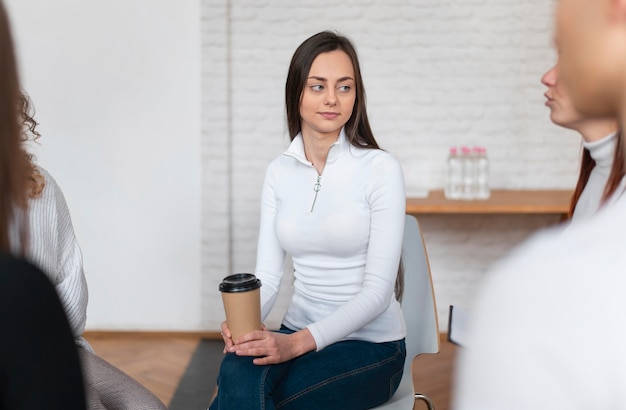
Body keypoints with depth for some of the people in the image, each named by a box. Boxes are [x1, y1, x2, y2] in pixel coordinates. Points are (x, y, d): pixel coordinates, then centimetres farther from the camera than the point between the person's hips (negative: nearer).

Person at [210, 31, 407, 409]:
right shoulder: (279, 172, 5)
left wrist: (299, 342, -26)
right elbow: (268, 276, 1)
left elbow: (378, 291, -14)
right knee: (238, 371, -31)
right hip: (297, 334, 3)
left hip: (370, 344, -3)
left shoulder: (380, 169, -10)